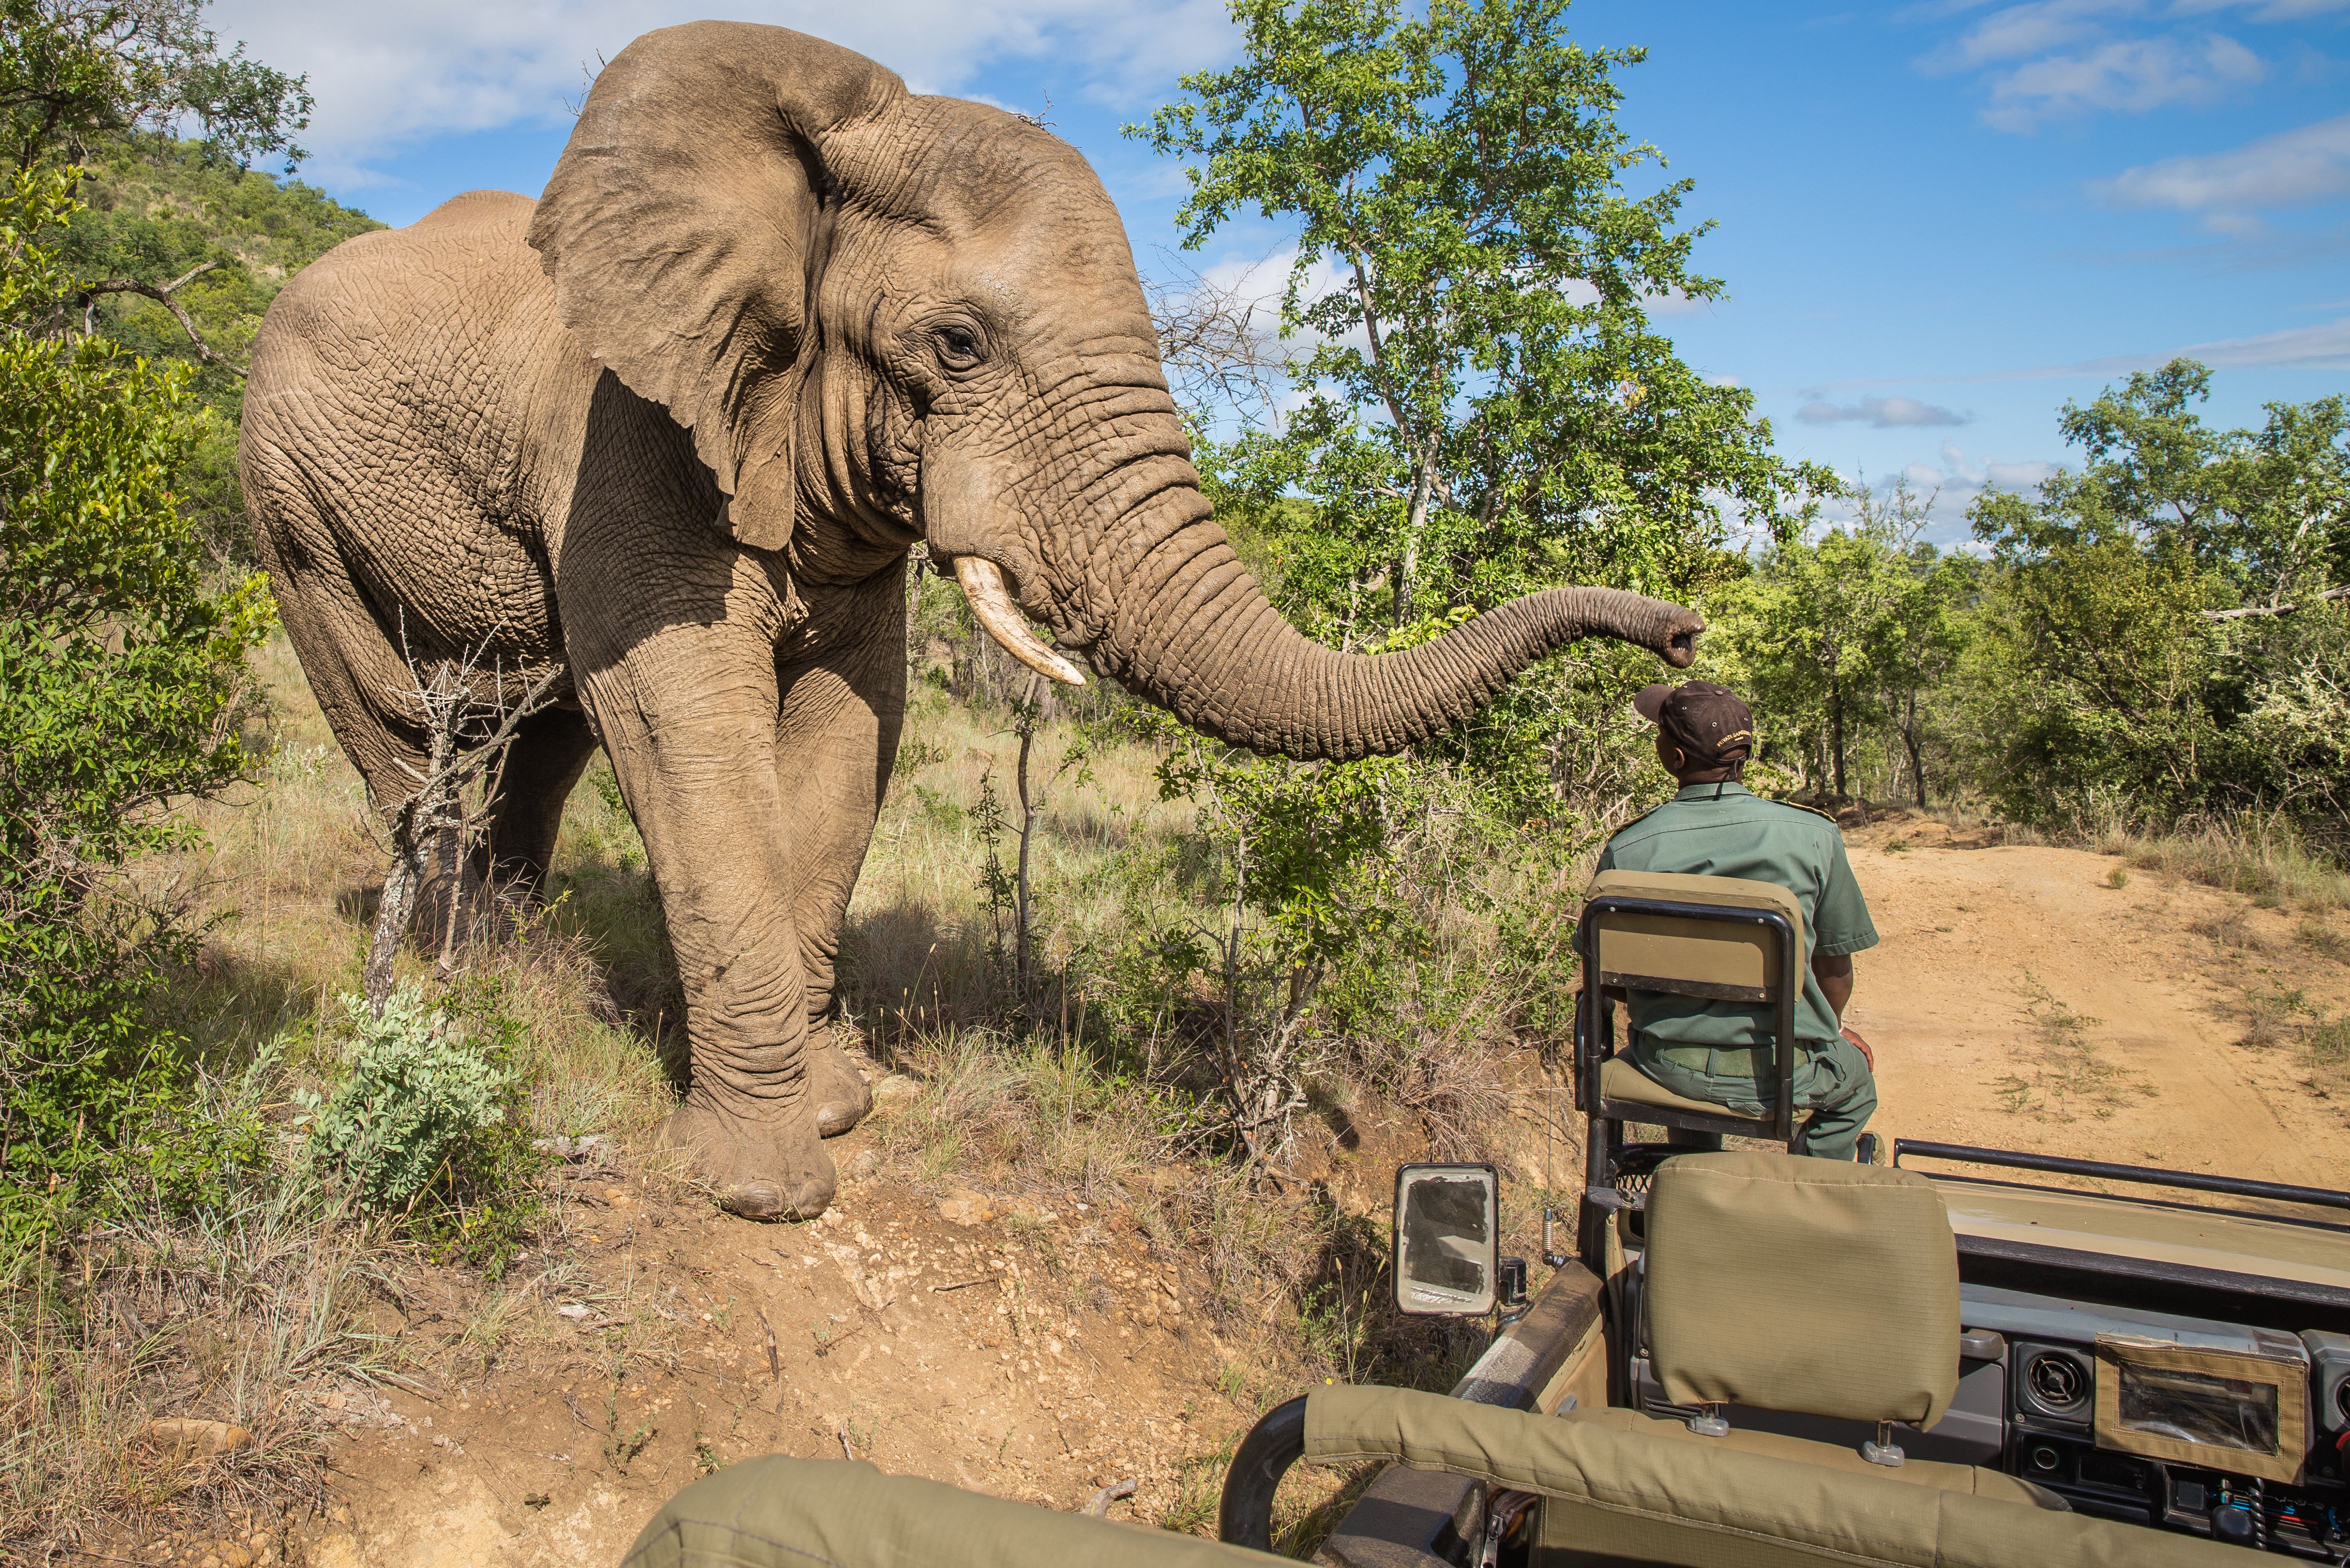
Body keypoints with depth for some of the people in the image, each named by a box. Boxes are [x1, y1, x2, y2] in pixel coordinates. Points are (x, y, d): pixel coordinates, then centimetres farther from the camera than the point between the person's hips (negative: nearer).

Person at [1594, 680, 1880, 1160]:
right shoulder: (1814, 836, -13)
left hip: (1666, 1066, 2)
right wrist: (1832, 1029, 21)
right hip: (1781, 1070, -1)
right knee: (1856, 1083, 33)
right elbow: (1834, 965, -1)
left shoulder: (1626, 849, -13)